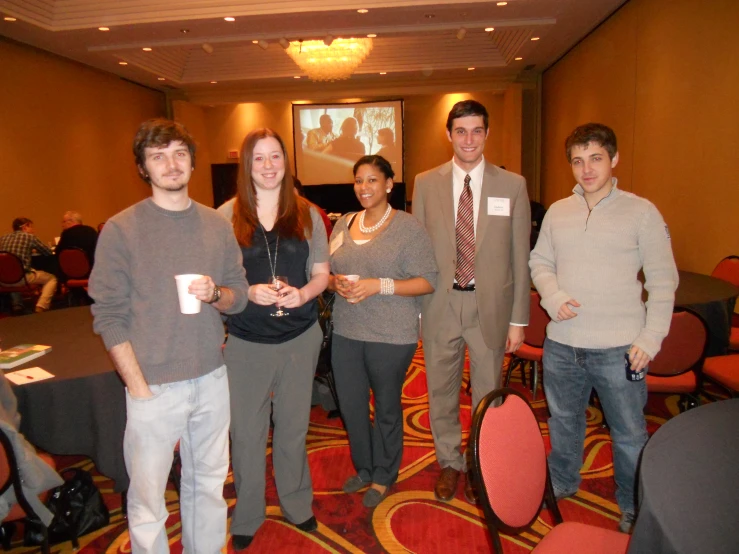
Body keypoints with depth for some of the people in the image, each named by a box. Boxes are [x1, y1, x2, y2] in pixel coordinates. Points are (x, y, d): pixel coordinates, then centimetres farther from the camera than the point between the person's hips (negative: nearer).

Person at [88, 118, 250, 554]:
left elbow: (240, 295, 8)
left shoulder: (217, 225, 5)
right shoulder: (121, 229, -7)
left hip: (212, 379, 4)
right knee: (148, 499, 9)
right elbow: (109, 315, -8)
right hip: (154, 386, -3)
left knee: (209, 485, 19)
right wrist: (138, 385, -12)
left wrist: (215, 295, -14)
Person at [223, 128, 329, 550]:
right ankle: (247, 517, 32)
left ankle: (297, 504, 39)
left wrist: (303, 293, -16)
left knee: (293, 428, 17)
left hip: (300, 339, 2)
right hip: (246, 342, -1)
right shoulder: (226, 216, -4)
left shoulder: (307, 214, 2)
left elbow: (322, 273, 4)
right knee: (246, 433, 9)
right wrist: (249, 292, -20)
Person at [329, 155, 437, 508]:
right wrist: (336, 283, -8)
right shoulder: (343, 224, 9)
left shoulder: (408, 227, -7)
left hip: (391, 336, -5)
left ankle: (383, 476, 34)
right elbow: (328, 272, 15)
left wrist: (379, 285, -20)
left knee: (386, 406, 11)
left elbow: (428, 281, -11)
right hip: (346, 333, 5)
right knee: (350, 405, 14)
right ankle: (364, 468, 39)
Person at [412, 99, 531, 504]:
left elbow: (520, 256, 0)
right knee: (441, 391, 14)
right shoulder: (425, 183, 1)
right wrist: (415, 308, -1)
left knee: (487, 393, 13)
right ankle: (449, 463, 37)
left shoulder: (512, 185, -1)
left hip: (490, 305, 0)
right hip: (440, 304, 1)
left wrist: (519, 319, -2)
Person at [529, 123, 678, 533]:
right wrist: (553, 297, -10)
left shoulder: (641, 212, -5)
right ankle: (562, 484, 44)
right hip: (562, 344, 4)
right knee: (563, 421, 21)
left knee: (629, 433, 10)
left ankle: (634, 507, 34)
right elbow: (540, 262, 10)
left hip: (618, 349, -3)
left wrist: (650, 339, -12)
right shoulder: (557, 212, 5)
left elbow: (663, 281, -4)